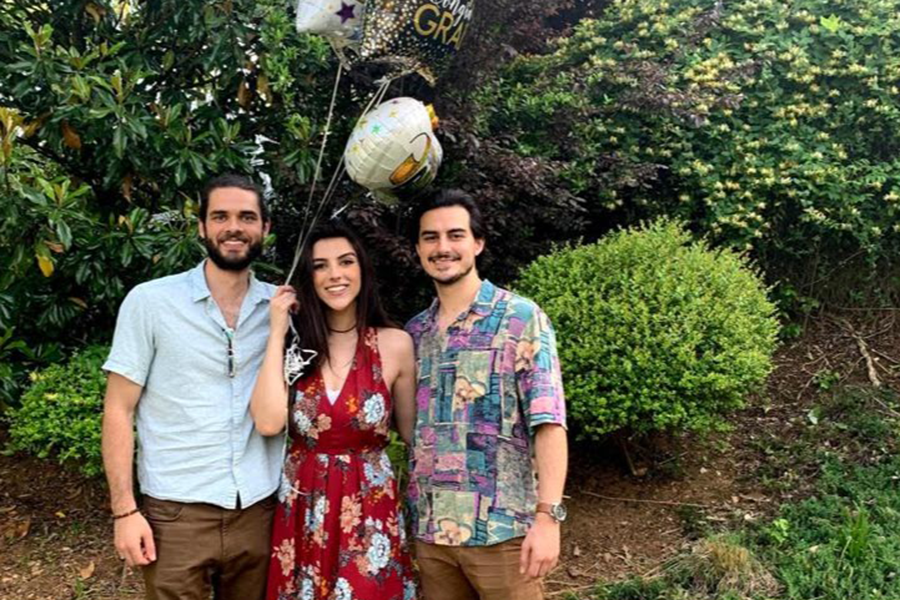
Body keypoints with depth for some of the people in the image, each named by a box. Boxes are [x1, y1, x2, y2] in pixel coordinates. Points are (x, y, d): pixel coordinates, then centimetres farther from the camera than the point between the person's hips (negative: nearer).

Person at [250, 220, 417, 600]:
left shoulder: (395, 344, -5)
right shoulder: (296, 345, 1)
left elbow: (414, 433, 5)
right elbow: (268, 423, -16)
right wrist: (277, 333, -11)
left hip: (369, 510, -2)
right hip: (301, 511, 2)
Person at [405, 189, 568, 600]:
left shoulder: (521, 319, -6)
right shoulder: (414, 332, 9)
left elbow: (549, 422, -11)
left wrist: (547, 515, -19)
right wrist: (410, 516, 6)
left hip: (501, 528, -4)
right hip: (428, 529, 5)